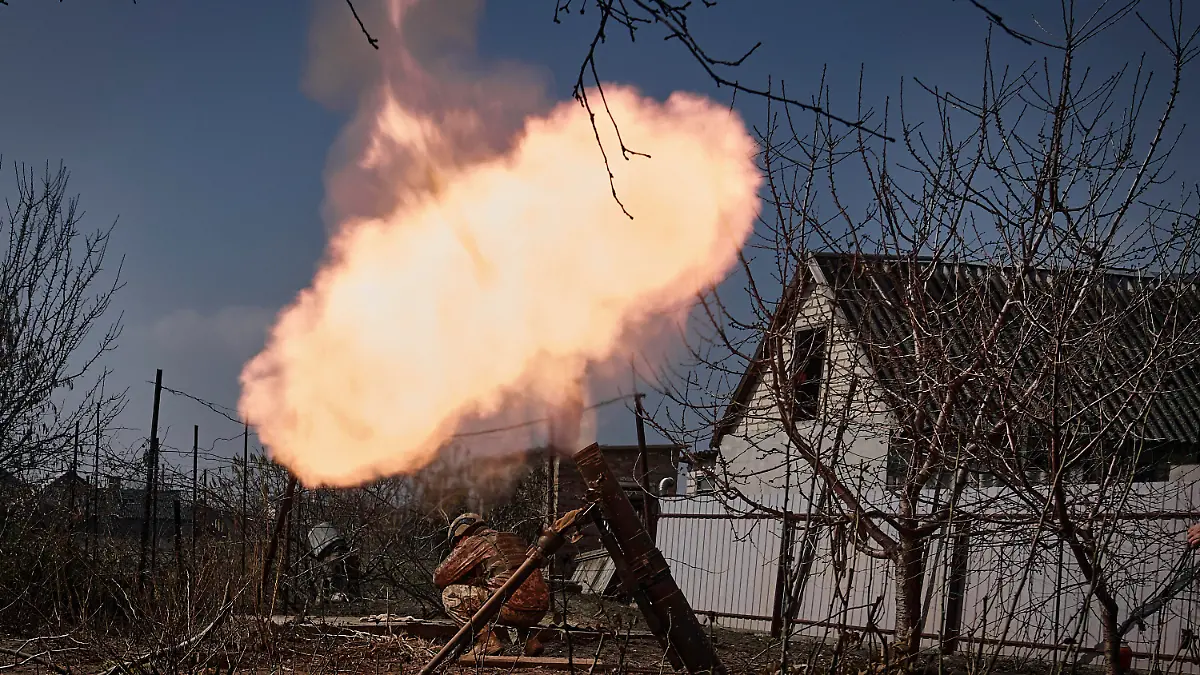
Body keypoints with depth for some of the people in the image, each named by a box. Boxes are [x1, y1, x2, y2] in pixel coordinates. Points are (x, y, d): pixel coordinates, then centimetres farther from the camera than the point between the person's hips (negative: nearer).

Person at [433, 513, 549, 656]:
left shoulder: (473, 543, 7)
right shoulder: (513, 538, 28)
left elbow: (439, 578, 11)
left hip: (514, 609, -8)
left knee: (450, 595, 4)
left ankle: (488, 642, -4)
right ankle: (530, 640, 21)